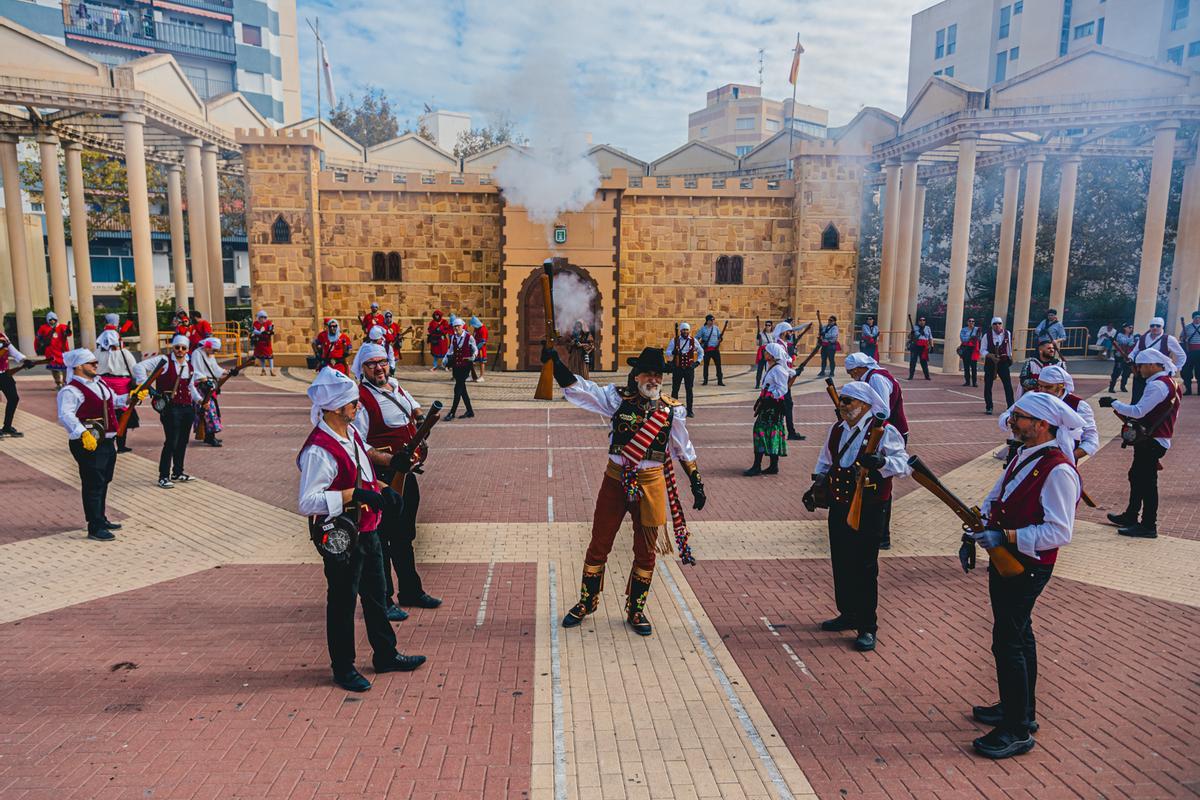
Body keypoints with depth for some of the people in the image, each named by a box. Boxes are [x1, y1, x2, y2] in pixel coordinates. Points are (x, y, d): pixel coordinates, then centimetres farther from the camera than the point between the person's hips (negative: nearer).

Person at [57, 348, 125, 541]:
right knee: (93, 485, -7)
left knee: (103, 482, 19)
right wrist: (83, 433, -40)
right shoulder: (70, 390, -14)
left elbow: (112, 402, 31)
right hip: (88, 444, -9)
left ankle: (101, 519, 34)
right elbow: (65, 415, -28)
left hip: (107, 442, 9)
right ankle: (95, 529, -2)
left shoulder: (99, 383, 15)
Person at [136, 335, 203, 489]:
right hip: (170, 408, -7)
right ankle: (164, 477, 2)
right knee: (171, 442, -7)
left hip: (188, 407, 7)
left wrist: (200, 400, 14)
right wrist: (144, 385, -17)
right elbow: (140, 367, -11)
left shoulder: (189, 367, 16)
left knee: (183, 441, 12)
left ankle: (177, 473, 24)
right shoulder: (163, 361, -4)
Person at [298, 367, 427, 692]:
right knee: (343, 601, 8)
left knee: (375, 595, 19)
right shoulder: (319, 451, -26)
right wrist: (355, 494, -33)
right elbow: (307, 502, -32)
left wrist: (389, 461, 19)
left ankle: (385, 655, 35)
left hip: (367, 529, 9)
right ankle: (343, 668, 25)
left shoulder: (350, 432, 3)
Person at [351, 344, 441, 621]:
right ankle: (382, 601, 13)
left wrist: (420, 418, 8)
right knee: (382, 540, 0)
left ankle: (410, 591, 35)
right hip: (382, 478, -9)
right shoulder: (361, 398, -16)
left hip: (406, 473, 9)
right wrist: (388, 459, -26)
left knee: (404, 536, 20)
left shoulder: (395, 386, 9)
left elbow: (415, 408, 29)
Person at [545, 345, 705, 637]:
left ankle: (635, 611, 28)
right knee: (599, 545, 10)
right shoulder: (617, 397, -7)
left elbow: (684, 451, 9)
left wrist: (697, 485, 8)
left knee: (646, 552, 10)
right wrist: (555, 362, -32)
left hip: (651, 483, 1)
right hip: (616, 479, -1)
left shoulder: (672, 409, -1)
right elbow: (578, 388, -17)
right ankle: (586, 604, 31)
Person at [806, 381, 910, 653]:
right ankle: (848, 615, 31)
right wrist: (816, 487, 8)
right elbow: (826, 463, 20)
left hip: (870, 508, -6)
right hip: (839, 505, 6)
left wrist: (881, 462, -33)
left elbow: (905, 464, -15)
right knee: (841, 562, 13)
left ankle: (867, 627, 12)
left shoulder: (884, 431, -11)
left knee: (864, 566, -1)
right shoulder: (837, 430, 9)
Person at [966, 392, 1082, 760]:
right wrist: (974, 533, 1)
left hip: (1027, 568, -9)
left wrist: (1006, 537, -28)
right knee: (1019, 636, 21)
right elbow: (993, 500, 13)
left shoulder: (1058, 471, -22)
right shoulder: (1023, 457, 7)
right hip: (1006, 561, 9)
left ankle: (1017, 732, 11)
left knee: (1008, 643, -3)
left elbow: (1059, 532, -27)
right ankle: (1021, 710, 38)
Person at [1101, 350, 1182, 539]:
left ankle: (1149, 526, 1)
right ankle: (1130, 516, 30)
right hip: (1156, 439, 10)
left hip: (1151, 442, -10)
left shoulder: (1157, 385, -19)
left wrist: (1113, 403, -14)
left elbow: (1138, 411, -24)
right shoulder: (1169, 383, 14)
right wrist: (1125, 414, 11)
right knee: (1136, 476, 19)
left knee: (1147, 482, -5)